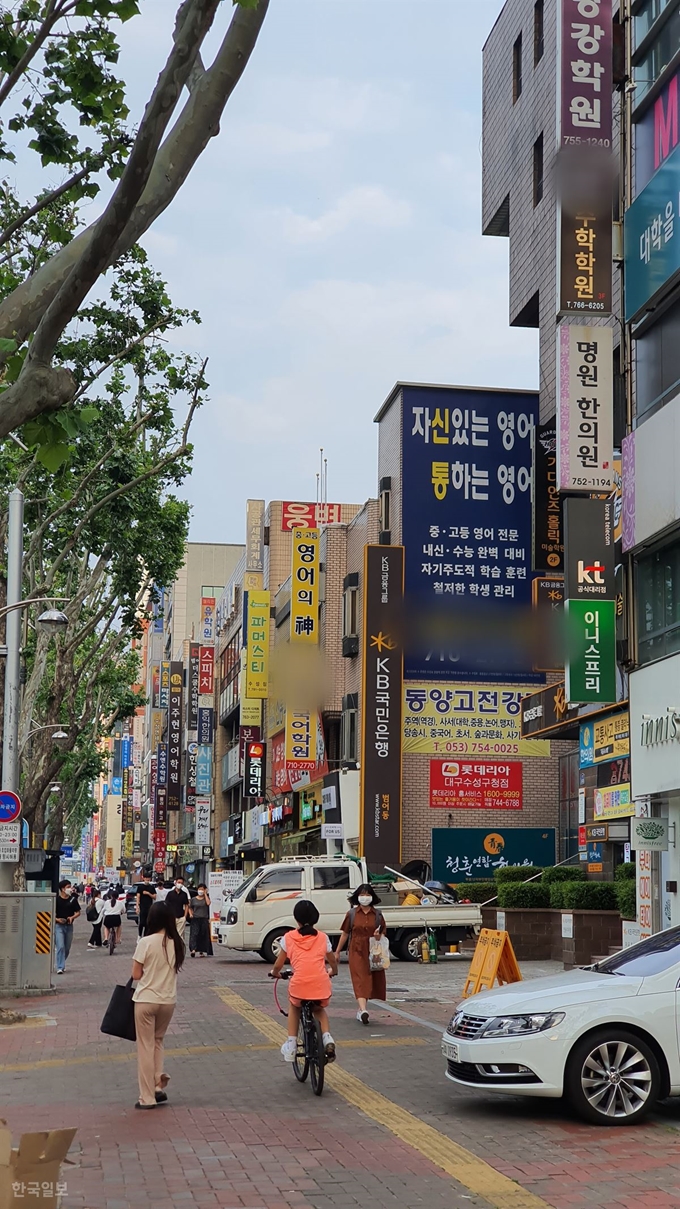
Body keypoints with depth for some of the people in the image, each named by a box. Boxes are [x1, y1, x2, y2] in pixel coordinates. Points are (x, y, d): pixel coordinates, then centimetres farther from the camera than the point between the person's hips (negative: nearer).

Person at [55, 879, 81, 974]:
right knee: (60, 947, -12)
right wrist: (57, 919, -18)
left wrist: (72, 917, -10)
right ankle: (60, 967, -12)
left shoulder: (73, 900, 3)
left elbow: (78, 912, 9)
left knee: (67, 948, 12)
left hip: (69, 926, 4)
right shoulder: (56, 899, -6)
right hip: (59, 926, -4)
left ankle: (62, 964, 31)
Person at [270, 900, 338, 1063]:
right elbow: (333, 961, 27)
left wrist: (274, 973, 37)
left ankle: (291, 1045, 23)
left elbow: (278, 965, 15)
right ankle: (327, 1038, 7)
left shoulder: (288, 938, 10)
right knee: (319, 1010, 32)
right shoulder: (322, 937, 14)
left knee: (294, 1007, 33)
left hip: (299, 984, -1)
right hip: (321, 985, 1)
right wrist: (333, 972, 49)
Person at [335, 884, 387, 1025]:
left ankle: (361, 1010, 22)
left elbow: (384, 933, 12)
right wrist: (337, 952, 12)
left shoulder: (378, 914, 6)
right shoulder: (351, 914, 4)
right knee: (360, 980, -13)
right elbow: (345, 934, 10)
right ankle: (363, 1010, -27)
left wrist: (379, 936, -12)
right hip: (356, 951, -2)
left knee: (368, 980, 7)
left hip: (372, 952, 2)